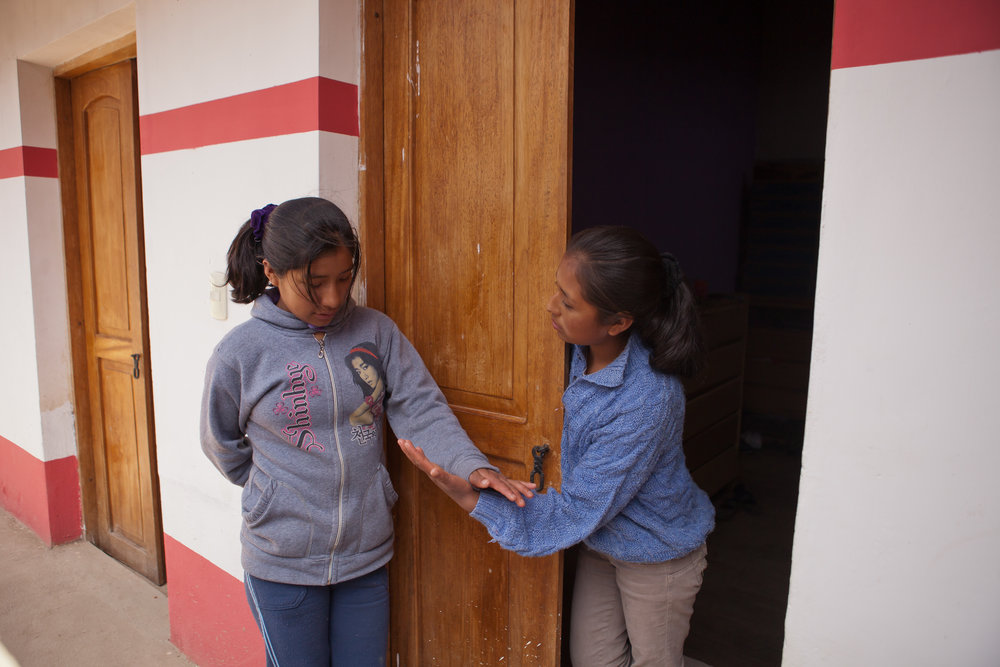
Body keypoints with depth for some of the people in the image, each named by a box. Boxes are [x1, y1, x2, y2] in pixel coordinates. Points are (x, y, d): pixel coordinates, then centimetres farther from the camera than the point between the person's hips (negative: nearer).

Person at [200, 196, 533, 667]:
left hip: (367, 557, 2)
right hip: (283, 563, -1)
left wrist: (471, 466, -25)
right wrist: (274, 488, 4)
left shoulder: (376, 332, -7)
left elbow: (421, 408, -12)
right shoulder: (240, 353, -11)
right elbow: (223, 445, 4)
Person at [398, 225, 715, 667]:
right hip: (601, 539, 6)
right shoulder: (583, 350, -19)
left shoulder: (648, 402, -39)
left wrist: (467, 497, -37)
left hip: (658, 554, -6)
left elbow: (577, 510, -33)